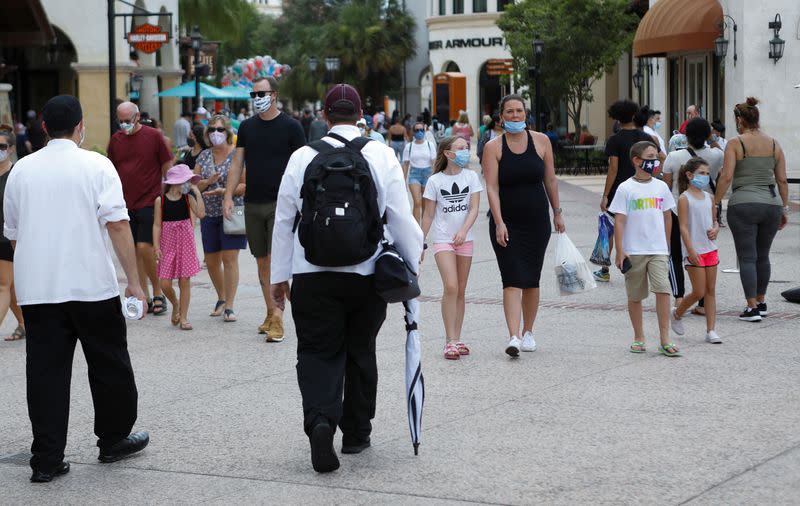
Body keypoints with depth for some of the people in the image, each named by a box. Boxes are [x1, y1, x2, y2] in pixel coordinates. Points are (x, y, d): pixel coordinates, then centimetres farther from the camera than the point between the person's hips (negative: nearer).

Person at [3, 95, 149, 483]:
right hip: (92, 285, -3)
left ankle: (46, 458, 3)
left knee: (45, 371, 4)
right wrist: (134, 282, -11)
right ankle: (114, 439, 26)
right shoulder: (96, 165, -4)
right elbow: (117, 224, -13)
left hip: (35, 289, 3)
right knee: (108, 365, 14)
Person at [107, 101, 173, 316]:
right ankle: (145, 297, 13)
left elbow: (167, 168, 1)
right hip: (125, 205, 5)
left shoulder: (154, 136, -3)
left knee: (144, 247, -14)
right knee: (134, 252, 6)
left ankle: (158, 293, 1)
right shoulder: (116, 139, 9)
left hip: (149, 202, -5)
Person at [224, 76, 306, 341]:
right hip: (253, 204, 5)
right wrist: (228, 195, 0)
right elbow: (237, 164, 10)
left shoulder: (290, 127, -3)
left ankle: (277, 318, -11)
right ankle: (271, 312, 18)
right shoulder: (247, 127, 10)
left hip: (281, 203, -5)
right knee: (262, 261, 9)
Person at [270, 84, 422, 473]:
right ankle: (355, 433, 23)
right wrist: (414, 254, 15)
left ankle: (320, 419, -21)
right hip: (367, 274, 1)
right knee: (360, 352, 15)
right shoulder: (381, 155, -3)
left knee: (317, 353, 4)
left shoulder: (303, 157, 0)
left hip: (312, 276, 0)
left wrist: (279, 275, 11)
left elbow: (284, 220, 4)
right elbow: (400, 217, -2)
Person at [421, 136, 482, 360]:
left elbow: (474, 209, -5)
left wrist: (463, 231, -21)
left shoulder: (471, 177, 2)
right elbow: (428, 215, 3)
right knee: (451, 287, -16)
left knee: (460, 291, 7)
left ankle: (456, 340, 15)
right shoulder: (435, 181, -2)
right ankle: (450, 341, -14)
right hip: (442, 239, -3)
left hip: (464, 239, 3)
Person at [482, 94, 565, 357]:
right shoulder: (493, 147, -4)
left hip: (537, 220, 2)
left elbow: (550, 180, 11)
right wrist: (499, 223, -18)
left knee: (532, 280, 9)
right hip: (506, 221, -2)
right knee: (512, 279, -12)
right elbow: (492, 187, -10)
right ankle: (513, 337, -19)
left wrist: (557, 212, 11)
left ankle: (528, 332, 24)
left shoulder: (541, 141, 3)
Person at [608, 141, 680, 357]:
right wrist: (620, 251, -10)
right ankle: (638, 338, 21)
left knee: (663, 290, -13)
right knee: (635, 296, 7)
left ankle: (665, 340, -11)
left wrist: (667, 245, 20)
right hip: (633, 251, -2)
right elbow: (619, 221, -5)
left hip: (658, 250, 2)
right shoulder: (625, 189, -3)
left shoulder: (661, 187, 8)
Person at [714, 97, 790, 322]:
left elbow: (726, 177, -11)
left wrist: (715, 203, -4)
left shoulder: (735, 144, -4)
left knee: (747, 257, -1)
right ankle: (761, 302, 26)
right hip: (772, 204, 4)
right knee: (763, 256, 18)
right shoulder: (774, 144, 8)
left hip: (743, 204, -4)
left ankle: (752, 308, -5)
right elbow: (782, 180, 9)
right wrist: (785, 208, 16)